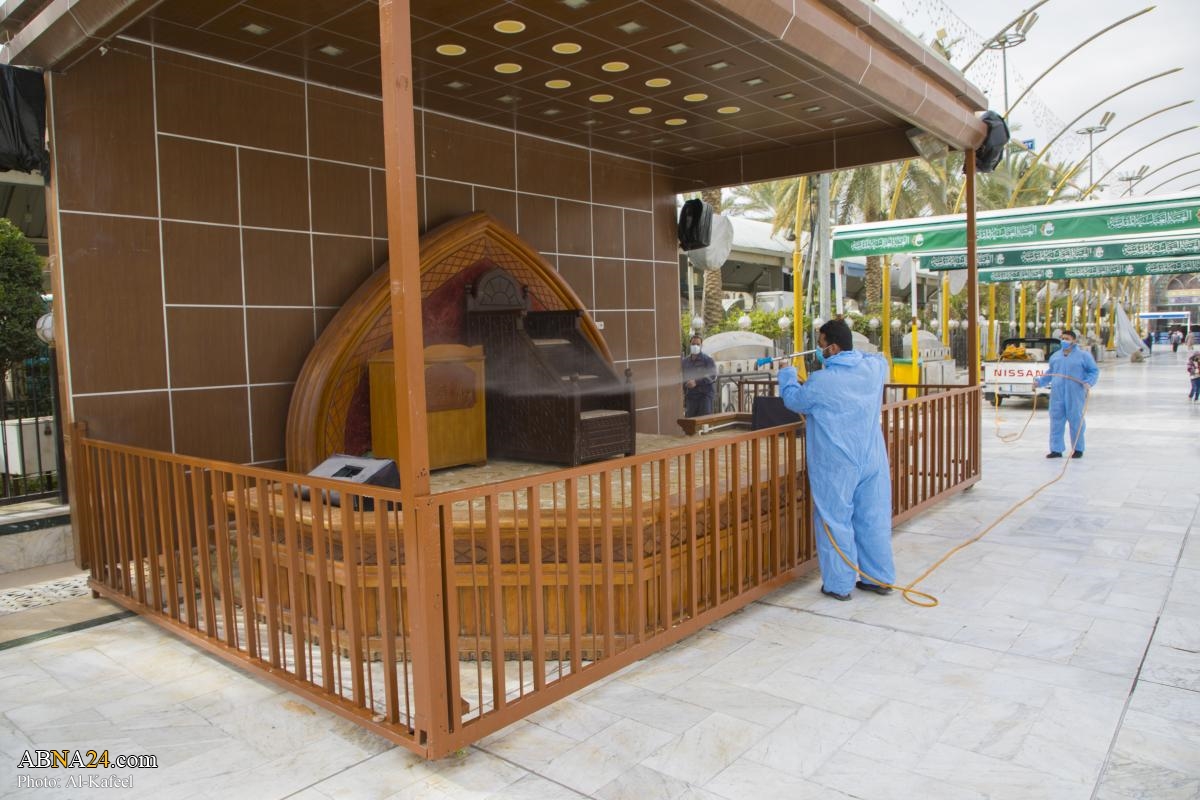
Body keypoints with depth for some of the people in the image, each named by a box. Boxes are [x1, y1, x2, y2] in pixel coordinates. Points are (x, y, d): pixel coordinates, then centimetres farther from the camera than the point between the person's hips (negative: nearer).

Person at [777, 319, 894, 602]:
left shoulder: (821, 382, -17)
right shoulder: (874, 367, -2)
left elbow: (793, 399, 2)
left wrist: (787, 374, 21)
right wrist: (831, 359, 28)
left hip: (836, 466, -5)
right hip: (872, 460, 5)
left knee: (836, 522, 6)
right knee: (874, 518, 14)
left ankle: (839, 584, 15)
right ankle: (879, 577, 26)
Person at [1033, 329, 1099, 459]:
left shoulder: (1083, 355, 3)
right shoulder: (1055, 356, 16)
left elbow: (1094, 371, 3)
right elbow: (1050, 373, 23)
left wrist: (1089, 382, -14)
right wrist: (1039, 382, 11)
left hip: (1075, 395, -4)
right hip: (1057, 395, 4)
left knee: (1076, 421, 2)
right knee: (1056, 421, 2)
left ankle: (1078, 449, 15)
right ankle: (1056, 450, 8)